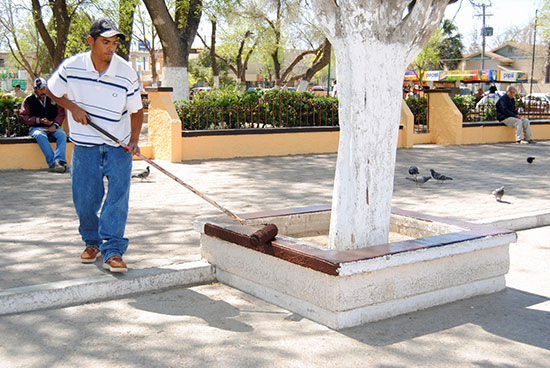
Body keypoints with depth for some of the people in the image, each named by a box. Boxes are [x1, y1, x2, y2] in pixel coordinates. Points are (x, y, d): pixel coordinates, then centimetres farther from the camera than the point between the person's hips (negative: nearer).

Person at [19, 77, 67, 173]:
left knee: (62, 134, -29)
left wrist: (55, 125, -9)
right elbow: (24, 117, 1)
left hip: (52, 127, 2)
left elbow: (61, 113, 8)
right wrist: (39, 120, -13)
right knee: (40, 135, -37)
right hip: (36, 127, -2)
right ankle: (52, 162, -43)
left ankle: (60, 161, -43)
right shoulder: (28, 100, 5)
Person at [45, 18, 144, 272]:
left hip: (119, 147, -1)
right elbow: (52, 91, 11)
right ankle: (92, 242, 27)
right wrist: (73, 107, -6)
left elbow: (136, 110, 1)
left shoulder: (126, 73, -8)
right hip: (85, 147, 1)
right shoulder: (71, 67, -6)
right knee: (84, 199, 4)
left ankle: (113, 250, -7)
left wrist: (133, 140, -12)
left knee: (117, 196, -10)